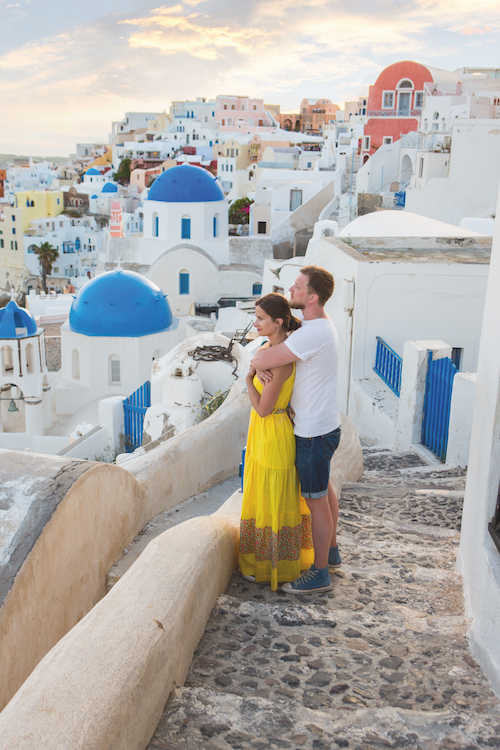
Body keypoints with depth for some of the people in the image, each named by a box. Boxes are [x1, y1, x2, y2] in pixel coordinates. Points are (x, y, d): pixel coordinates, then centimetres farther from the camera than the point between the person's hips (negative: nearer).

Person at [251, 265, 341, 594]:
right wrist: (260, 364, -13)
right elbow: (262, 359, 10)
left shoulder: (312, 334, -28)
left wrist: (259, 357, -7)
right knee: (325, 490, 24)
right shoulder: (320, 325, 6)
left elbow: (260, 359, -31)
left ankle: (320, 573, 18)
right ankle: (332, 550, 43)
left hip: (314, 432, -10)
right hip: (326, 425, 10)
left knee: (316, 500, 3)